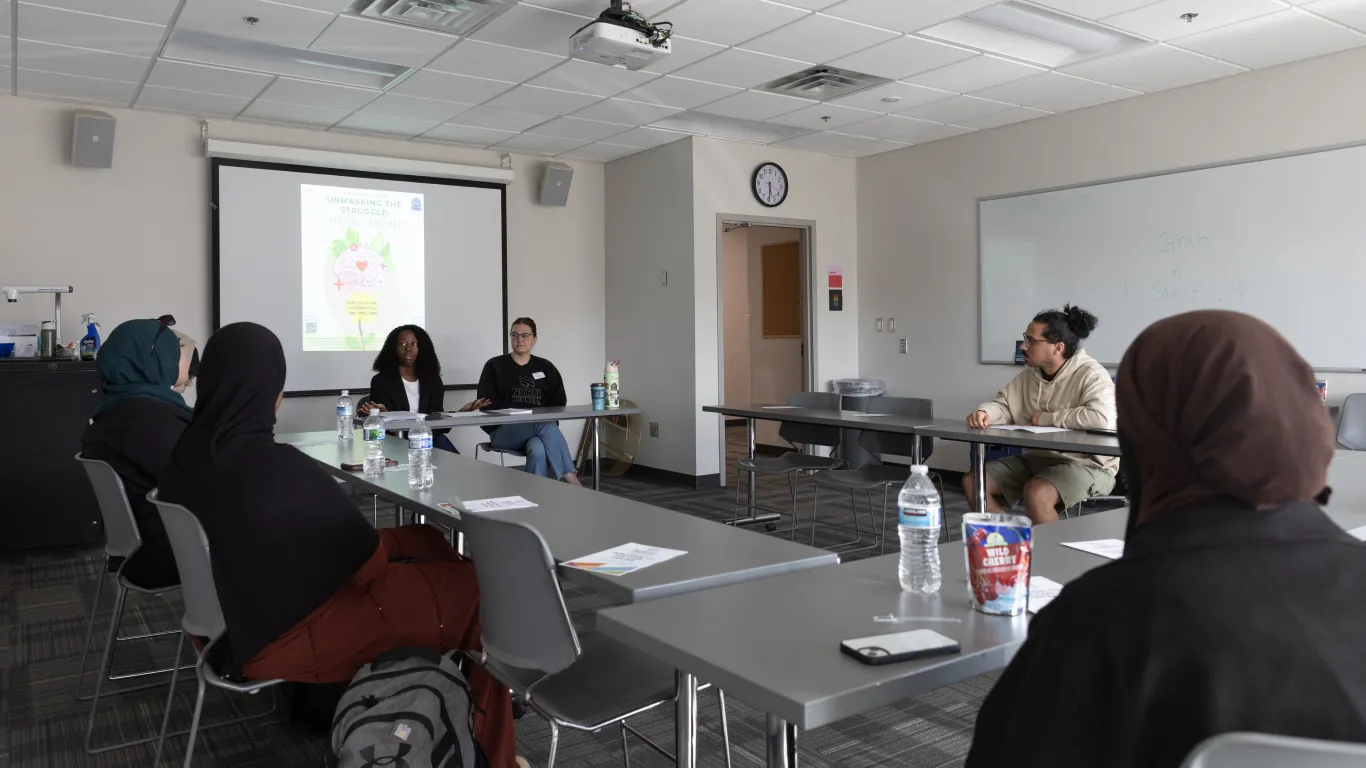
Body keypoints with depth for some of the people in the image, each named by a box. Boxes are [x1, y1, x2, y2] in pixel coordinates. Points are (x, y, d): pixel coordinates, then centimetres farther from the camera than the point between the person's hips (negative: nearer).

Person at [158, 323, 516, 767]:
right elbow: (367, 565, -16)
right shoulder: (276, 466, -26)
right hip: (285, 635, -8)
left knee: (418, 544, 16)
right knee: (471, 591, -1)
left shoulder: (186, 457, -2)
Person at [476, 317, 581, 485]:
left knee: (538, 450, -37)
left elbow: (559, 402, 10)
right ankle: (571, 480, -35)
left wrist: (541, 418, -10)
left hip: (541, 428, 2)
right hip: (503, 431, -2)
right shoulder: (494, 366, 7)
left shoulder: (546, 367, 15)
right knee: (547, 427, -34)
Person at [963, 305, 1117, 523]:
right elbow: (1003, 405, 11)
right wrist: (984, 412, -15)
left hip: (1086, 464, -8)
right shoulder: (1028, 376, 8)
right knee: (973, 482, -3)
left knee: (1035, 492, -35)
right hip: (1036, 458, 8)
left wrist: (1048, 418, -18)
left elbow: (1101, 417, -31)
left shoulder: (1090, 375, -15)